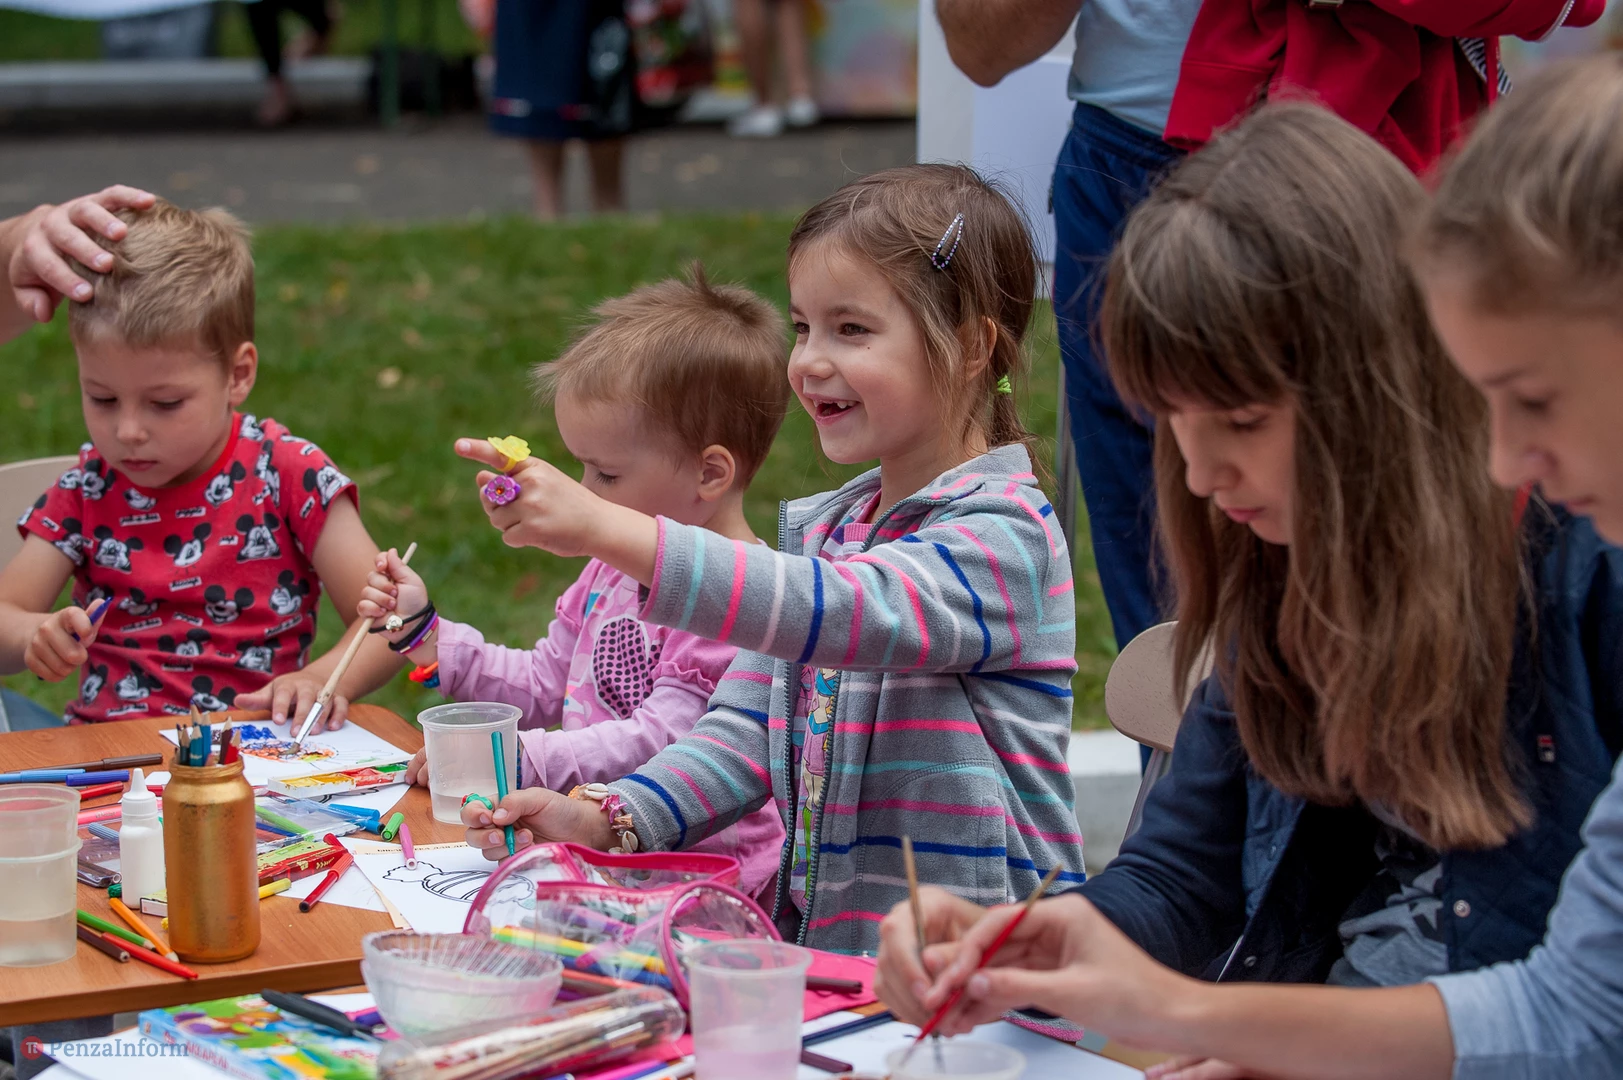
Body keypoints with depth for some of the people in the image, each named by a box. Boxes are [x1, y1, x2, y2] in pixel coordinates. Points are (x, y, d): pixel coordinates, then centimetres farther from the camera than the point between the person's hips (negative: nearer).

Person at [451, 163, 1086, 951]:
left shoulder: (1004, 535, -10)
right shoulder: (822, 529, 17)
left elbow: (833, 611, -28)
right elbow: (749, 726, 15)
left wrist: (608, 531, -36)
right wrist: (611, 820, -3)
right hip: (815, 946, 7)